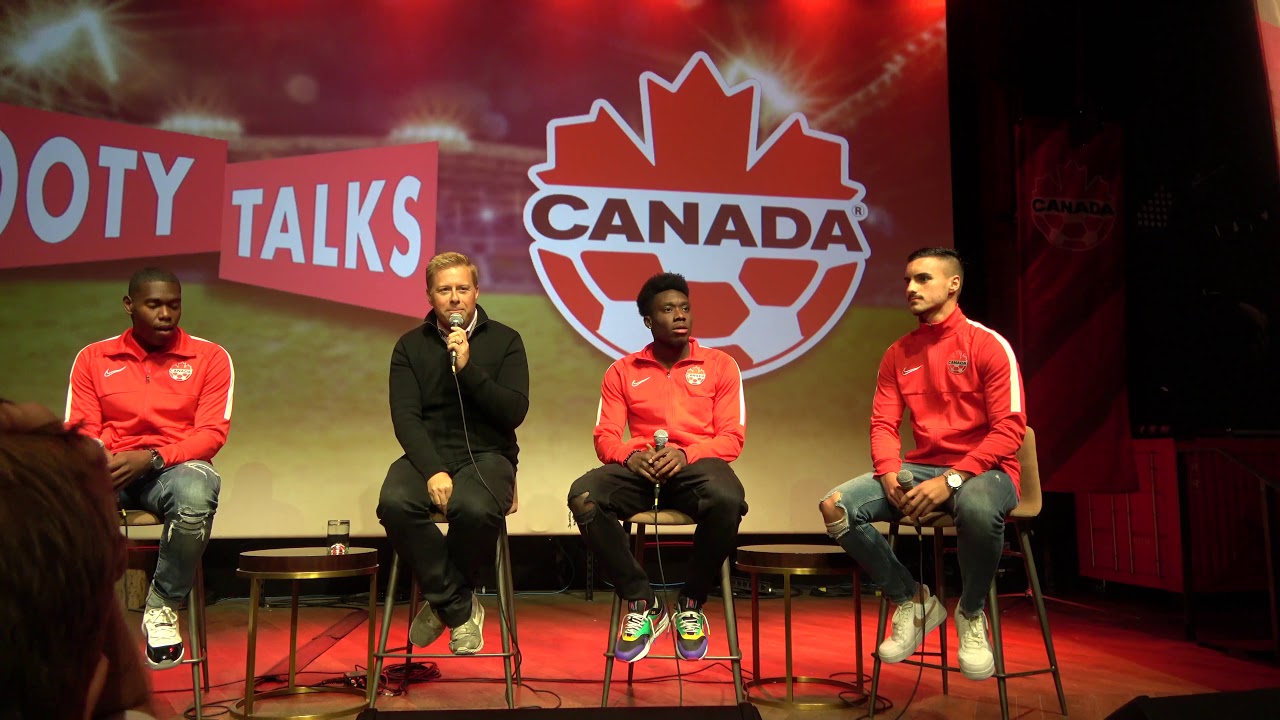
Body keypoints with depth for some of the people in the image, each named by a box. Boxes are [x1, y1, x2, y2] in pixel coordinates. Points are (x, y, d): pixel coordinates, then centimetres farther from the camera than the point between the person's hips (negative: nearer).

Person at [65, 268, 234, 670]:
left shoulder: (210, 357, 6)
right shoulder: (93, 358, 13)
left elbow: (212, 434, -1)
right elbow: (79, 430, 6)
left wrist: (150, 458, -17)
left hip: (174, 467, -1)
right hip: (108, 471, 2)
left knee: (196, 492, -39)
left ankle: (164, 605, -14)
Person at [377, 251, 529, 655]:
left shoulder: (505, 341, 8)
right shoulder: (410, 346, 11)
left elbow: (514, 412, -3)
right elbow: (405, 417, -1)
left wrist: (467, 368, -13)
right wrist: (433, 470, -18)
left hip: (487, 455, -1)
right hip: (427, 455, 2)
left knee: (475, 508, -36)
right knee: (394, 503, -32)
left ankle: (442, 600, -5)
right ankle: (459, 606, -12)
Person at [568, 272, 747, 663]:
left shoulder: (720, 366, 11)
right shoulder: (622, 371, 15)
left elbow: (732, 437, 4)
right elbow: (605, 437, 8)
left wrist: (685, 454, -16)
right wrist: (630, 455, -16)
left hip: (697, 464, -1)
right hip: (641, 469, 1)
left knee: (727, 501, -38)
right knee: (583, 497, -31)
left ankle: (691, 603, -10)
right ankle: (641, 603, -14)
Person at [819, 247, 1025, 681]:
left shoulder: (988, 344, -5)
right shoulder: (898, 354, 11)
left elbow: (1009, 429, -11)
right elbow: (883, 424, 7)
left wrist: (951, 480, -22)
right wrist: (889, 474, -15)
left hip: (982, 469, -5)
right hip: (923, 467, 5)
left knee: (978, 508, -42)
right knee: (835, 506, -17)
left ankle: (971, 613, -9)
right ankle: (912, 601, 3)